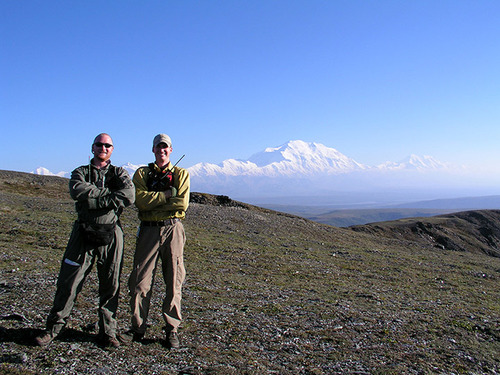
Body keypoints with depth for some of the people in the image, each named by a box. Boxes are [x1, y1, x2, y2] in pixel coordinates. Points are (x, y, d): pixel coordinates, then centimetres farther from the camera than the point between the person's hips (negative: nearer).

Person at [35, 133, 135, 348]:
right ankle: (53, 329, 21)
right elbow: (77, 191, -14)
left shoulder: (119, 173, 10)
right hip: (83, 235, 0)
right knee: (68, 284, 4)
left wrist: (95, 200, -13)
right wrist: (109, 193, -12)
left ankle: (107, 332, 17)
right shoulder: (81, 172, 11)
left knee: (111, 286, 4)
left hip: (111, 236, 0)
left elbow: (129, 196, -12)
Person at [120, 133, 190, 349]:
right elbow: (140, 199, -7)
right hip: (148, 230, 1)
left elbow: (182, 204, -6)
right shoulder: (142, 173, 12)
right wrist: (167, 195, -10)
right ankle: (138, 329, 16)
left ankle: (172, 329, 15)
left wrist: (153, 203, -8)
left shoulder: (181, 174, 10)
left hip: (172, 230, 0)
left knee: (174, 282, 3)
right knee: (140, 280, 1)